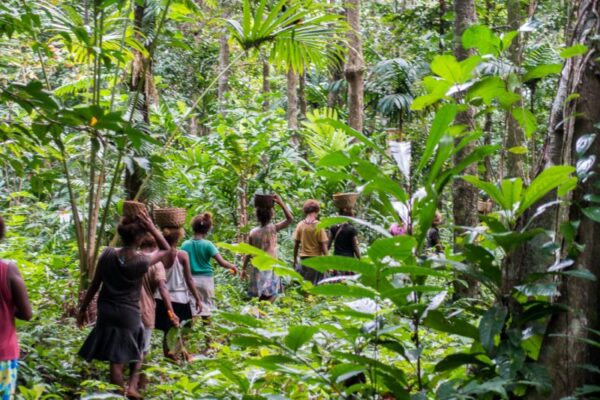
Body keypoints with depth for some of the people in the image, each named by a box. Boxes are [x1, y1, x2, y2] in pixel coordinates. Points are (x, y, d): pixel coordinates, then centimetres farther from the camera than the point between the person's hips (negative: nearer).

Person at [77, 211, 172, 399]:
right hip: (129, 315, -2)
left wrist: (83, 309, 13)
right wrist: (152, 228, -6)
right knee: (136, 353, 24)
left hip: (107, 314, 2)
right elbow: (165, 249, 6)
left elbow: (94, 286, 2)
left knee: (116, 361, 8)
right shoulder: (143, 261, -13)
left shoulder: (107, 255, -7)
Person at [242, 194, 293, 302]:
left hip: (256, 268, 4)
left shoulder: (253, 232, -1)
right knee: (270, 296, -4)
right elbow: (290, 219, -10)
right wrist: (281, 203, -9)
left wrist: (244, 269, 13)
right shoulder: (272, 228, -11)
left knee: (261, 298, 12)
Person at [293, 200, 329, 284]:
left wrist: (295, 259, 13)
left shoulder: (300, 225, -1)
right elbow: (323, 245, -11)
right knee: (315, 284, 3)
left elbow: (296, 244, 3)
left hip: (303, 259, 3)